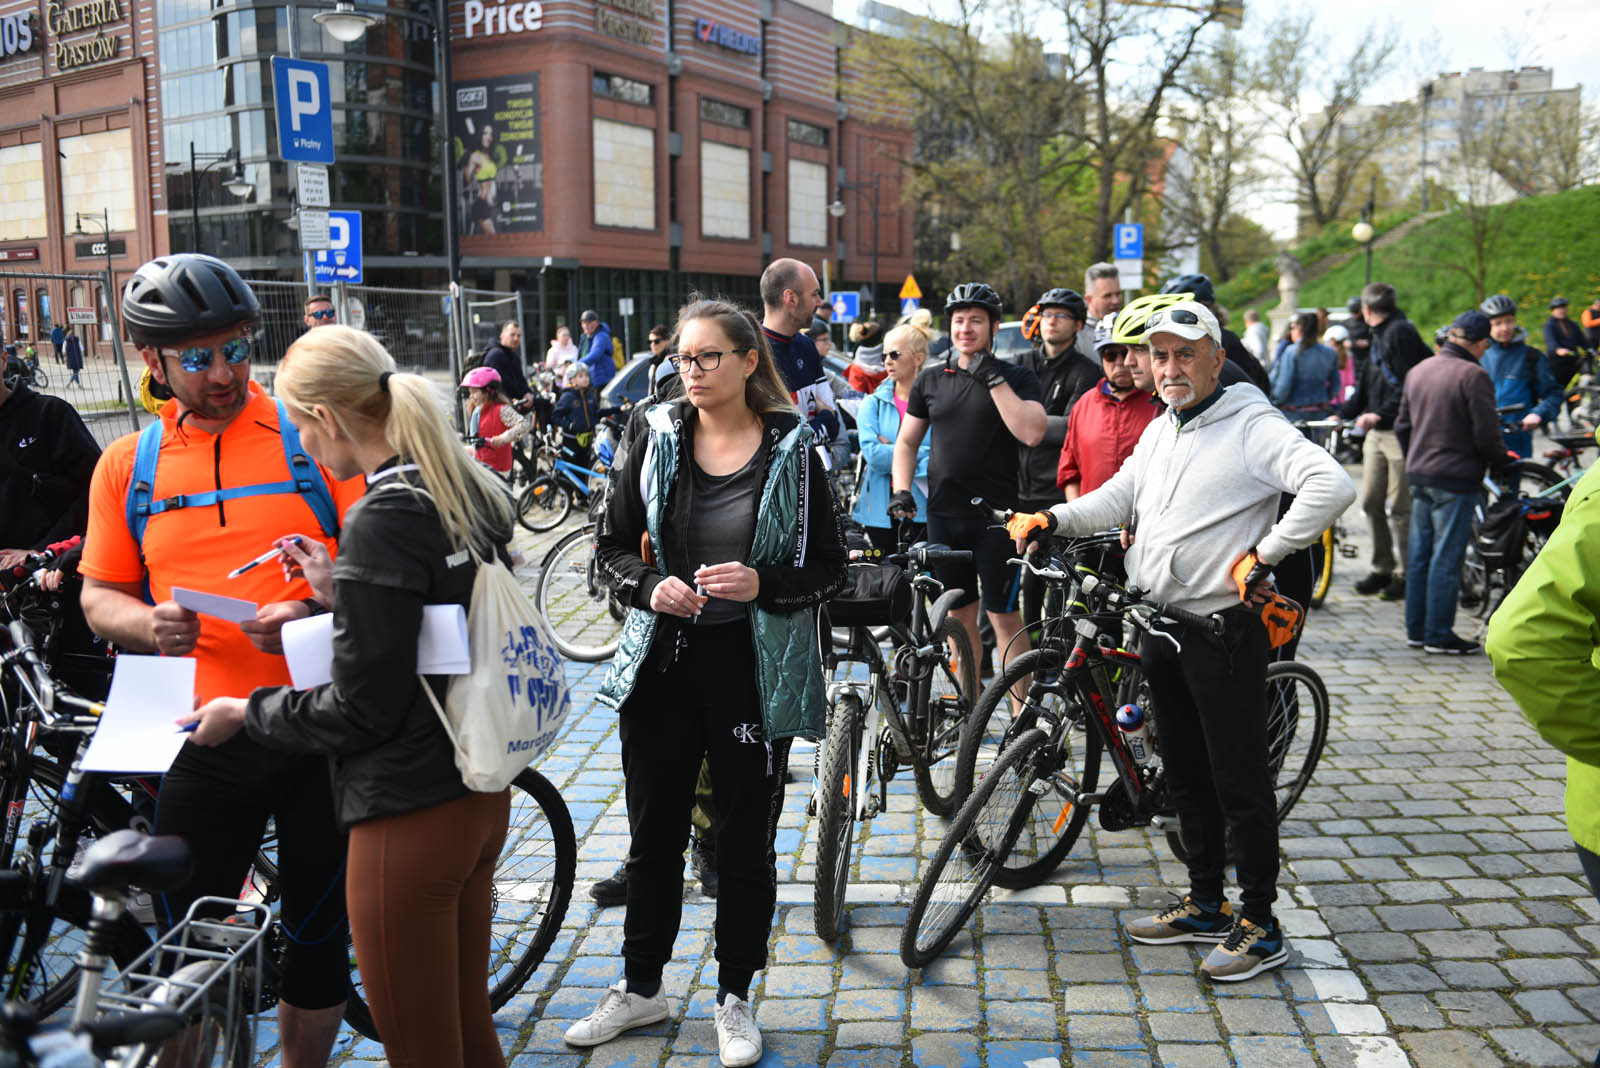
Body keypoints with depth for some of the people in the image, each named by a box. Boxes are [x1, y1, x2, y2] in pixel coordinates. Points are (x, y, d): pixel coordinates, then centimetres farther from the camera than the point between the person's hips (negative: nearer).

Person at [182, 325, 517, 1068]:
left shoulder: (383, 518, -21)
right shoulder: (471, 491, 5)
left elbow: (362, 709, -18)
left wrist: (246, 714, -4)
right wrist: (344, 588, 9)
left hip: (409, 813, -9)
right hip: (482, 789, 9)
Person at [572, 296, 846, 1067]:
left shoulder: (791, 452, -4)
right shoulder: (658, 442, 2)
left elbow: (829, 570, -3)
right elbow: (613, 547, 7)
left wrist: (762, 584, -21)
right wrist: (650, 585, -14)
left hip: (755, 674, -2)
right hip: (662, 665, 2)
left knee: (747, 844, 9)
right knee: (654, 836, 14)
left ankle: (735, 999, 29)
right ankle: (639, 988, 34)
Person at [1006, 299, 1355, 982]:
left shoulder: (1251, 427, -12)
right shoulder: (1159, 432, 15)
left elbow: (1332, 486, -24)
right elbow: (1119, 497, 19)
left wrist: (1262, 555, -21)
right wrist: (1051, 520, 3)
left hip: (1224, 626, -8)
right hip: (1160, 623, 9)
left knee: (1239, 779, -1)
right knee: (1186, 773, 16)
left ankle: (1261, 926, 11)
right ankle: (1205, 905, 29)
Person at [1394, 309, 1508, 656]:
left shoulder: (1418, 370, 10)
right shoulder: (1473, 376, -14)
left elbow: (1402, 425, 17)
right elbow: (1485, 435, -15)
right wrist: (1501, 460, 3)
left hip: (1420, 475, 7)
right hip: (1456, 479, -7)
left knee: (1420, 555, 12)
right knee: (1446, 558, -2)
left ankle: (1416, 630, 19)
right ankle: (1439, 635, 3)